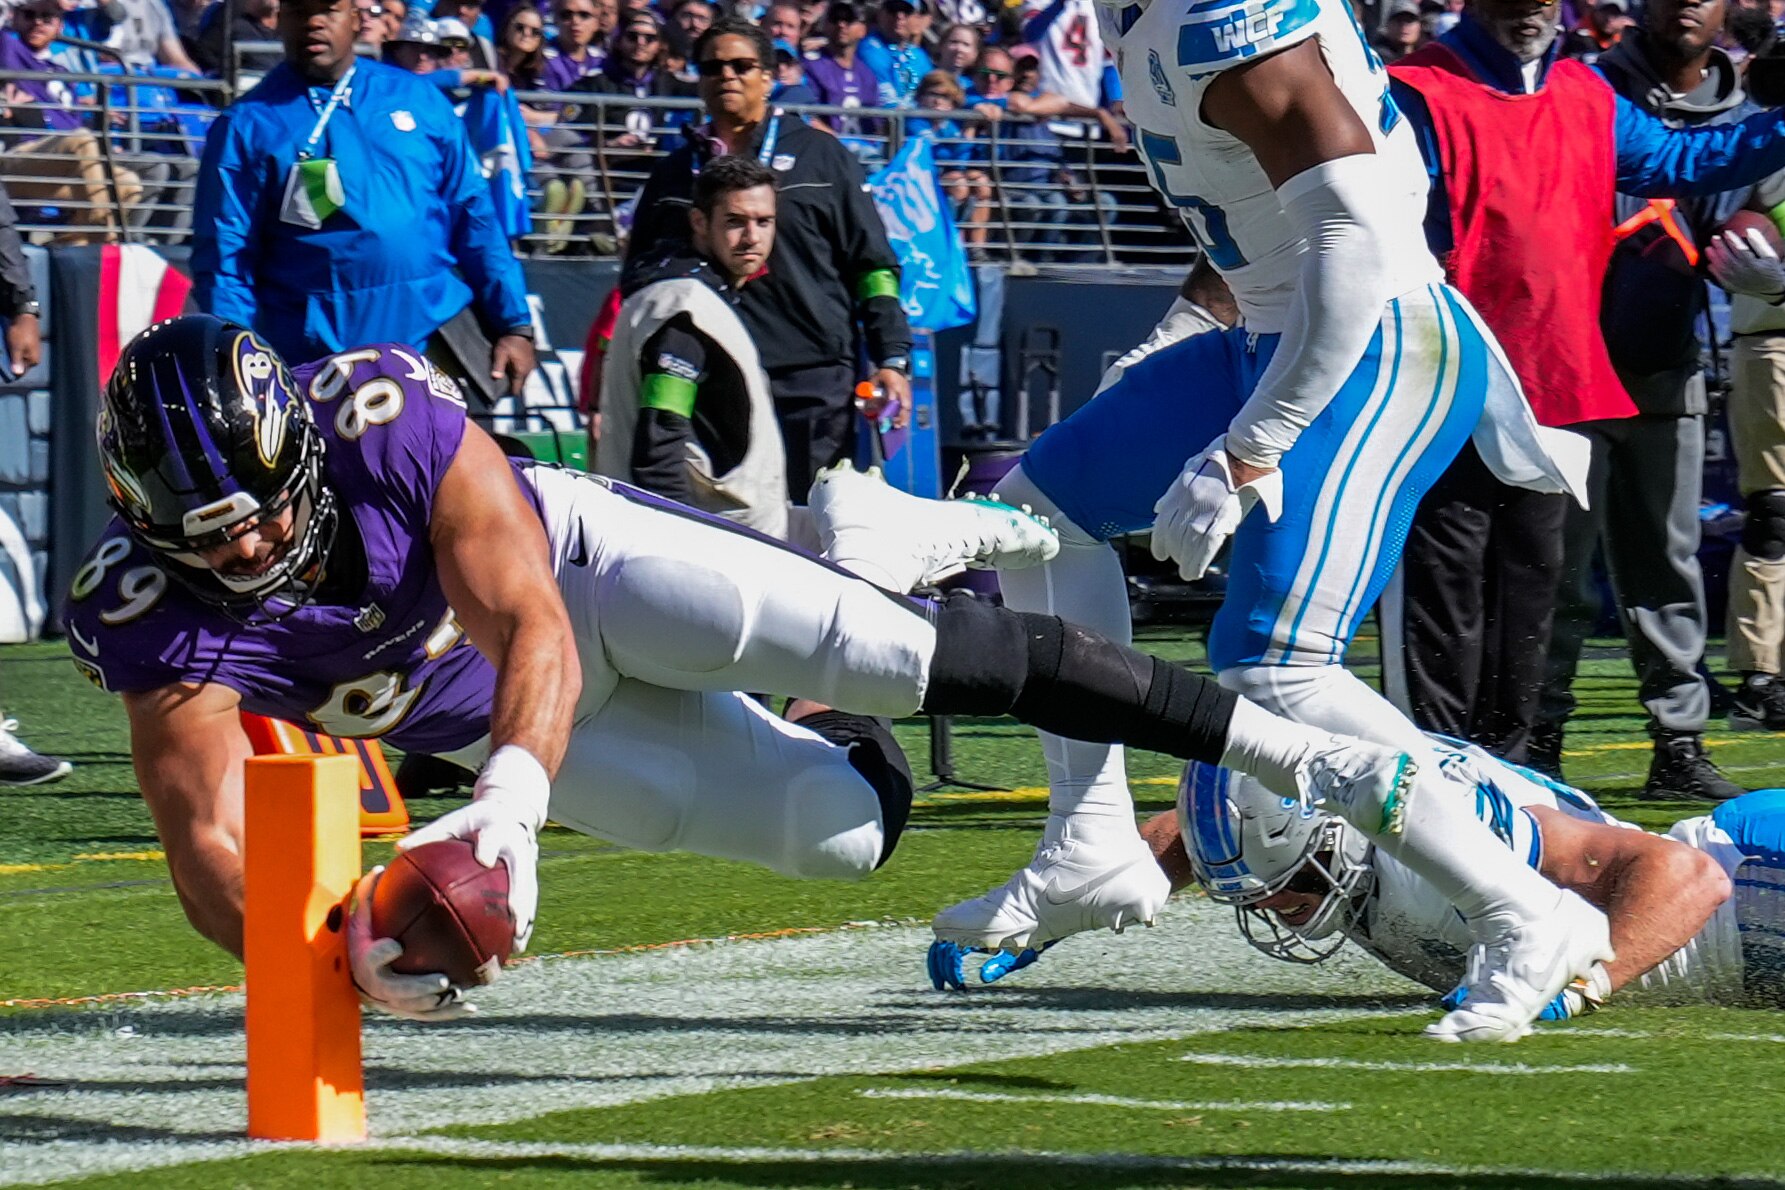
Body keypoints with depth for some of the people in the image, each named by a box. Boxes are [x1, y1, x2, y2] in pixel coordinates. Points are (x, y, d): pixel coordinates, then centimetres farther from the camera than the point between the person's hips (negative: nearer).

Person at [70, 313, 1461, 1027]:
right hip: (519, 725, 2)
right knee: (845, 831, -2)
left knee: (925, 658, -16)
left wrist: (510, 796, -57)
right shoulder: (155, 613, -29)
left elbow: (534, 628, -37)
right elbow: (210, 850, -34)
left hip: (572, 558, -2)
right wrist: (340, 944, -55)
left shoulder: (388, 420, -34)